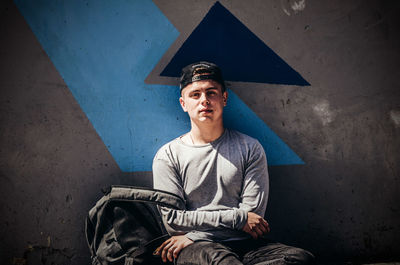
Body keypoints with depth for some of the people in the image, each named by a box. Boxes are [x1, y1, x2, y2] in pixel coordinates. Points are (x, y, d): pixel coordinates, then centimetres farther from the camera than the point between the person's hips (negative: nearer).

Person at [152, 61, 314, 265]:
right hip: (195, 247, -4)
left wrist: (190, 237, -7)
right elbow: (172, 219, 0)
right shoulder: (168, 156, 8)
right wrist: (238, 218, -7)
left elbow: (253, 213, 1)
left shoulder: (250, 149, 10)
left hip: (245, 245, 4)